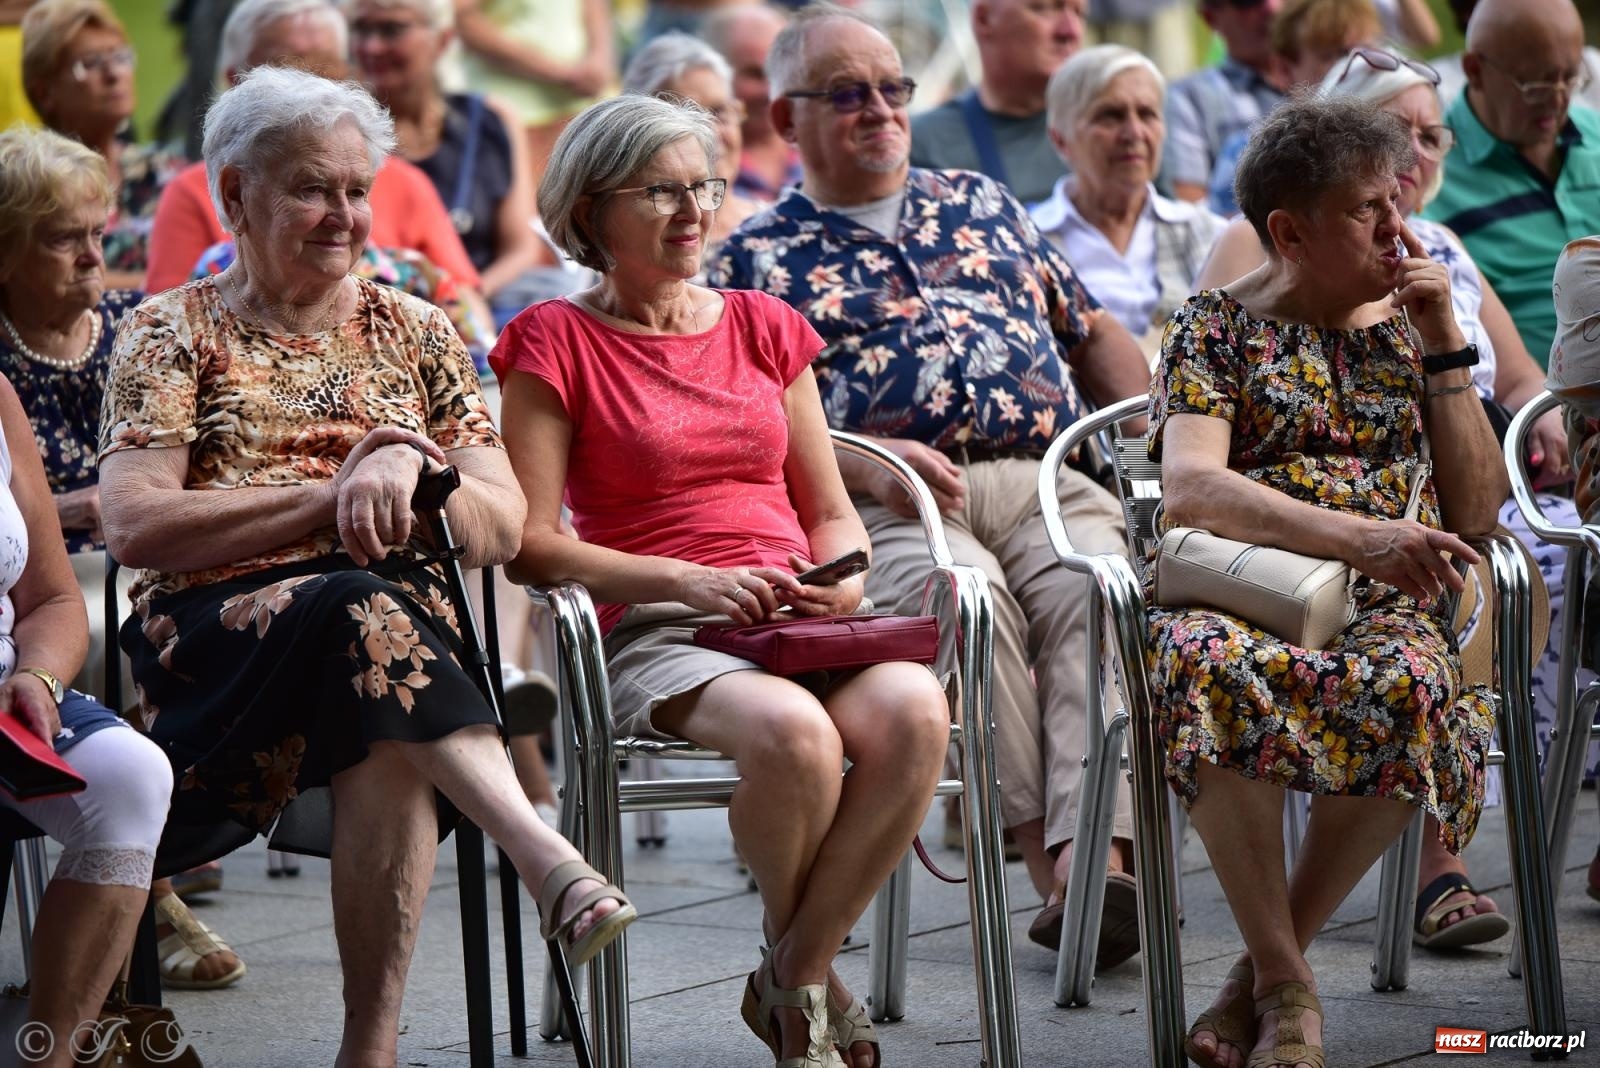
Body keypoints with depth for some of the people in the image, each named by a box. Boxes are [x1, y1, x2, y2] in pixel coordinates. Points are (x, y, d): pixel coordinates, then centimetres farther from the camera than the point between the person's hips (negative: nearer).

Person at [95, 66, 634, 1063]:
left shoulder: (416, 332, 22)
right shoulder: (173, 333, 13)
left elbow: (503, 525, 13)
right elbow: (136, 524, -3)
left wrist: (408, 467, -8)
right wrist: (333, 495, -7)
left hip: (412, 611, 2)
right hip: (222, 627, -2)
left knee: (388, 744, -37)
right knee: (363, 611, -38)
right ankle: (554, 863, -52)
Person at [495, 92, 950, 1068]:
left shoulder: (764, 327, 20)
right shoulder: (555, 343, 5)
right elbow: (531, 543, -3)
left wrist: (843, 577, -1)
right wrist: (687, 581, -14)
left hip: (801, 619, 4)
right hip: (654, 633, -4)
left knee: (913, 712, -31)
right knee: (791, 731, -37)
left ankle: (794, 977, -13)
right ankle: (808, 965, -6)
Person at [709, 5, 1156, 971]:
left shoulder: (983, 204, 28)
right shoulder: (757, 257, 15)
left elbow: (1094, 333, 31)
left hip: (1046, 477, 3)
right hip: (885, 501, -3)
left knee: (1094, 592, -30)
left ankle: (1098, 861, -44)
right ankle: (1045, 859, -37)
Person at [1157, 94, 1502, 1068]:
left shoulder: (1408, 323, 18)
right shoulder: (1220, 325, 8)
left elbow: (1478, 510, 11)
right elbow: (1189, 490, -10)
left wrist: (1443, 347, 2)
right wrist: (1357, 532, -24)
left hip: (1388, 602, 2)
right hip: (1242, 587, -2)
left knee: (1405, 687, -37)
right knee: (1211, 664, -41)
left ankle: (1272, 967, -21)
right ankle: (1286, 985, -29)